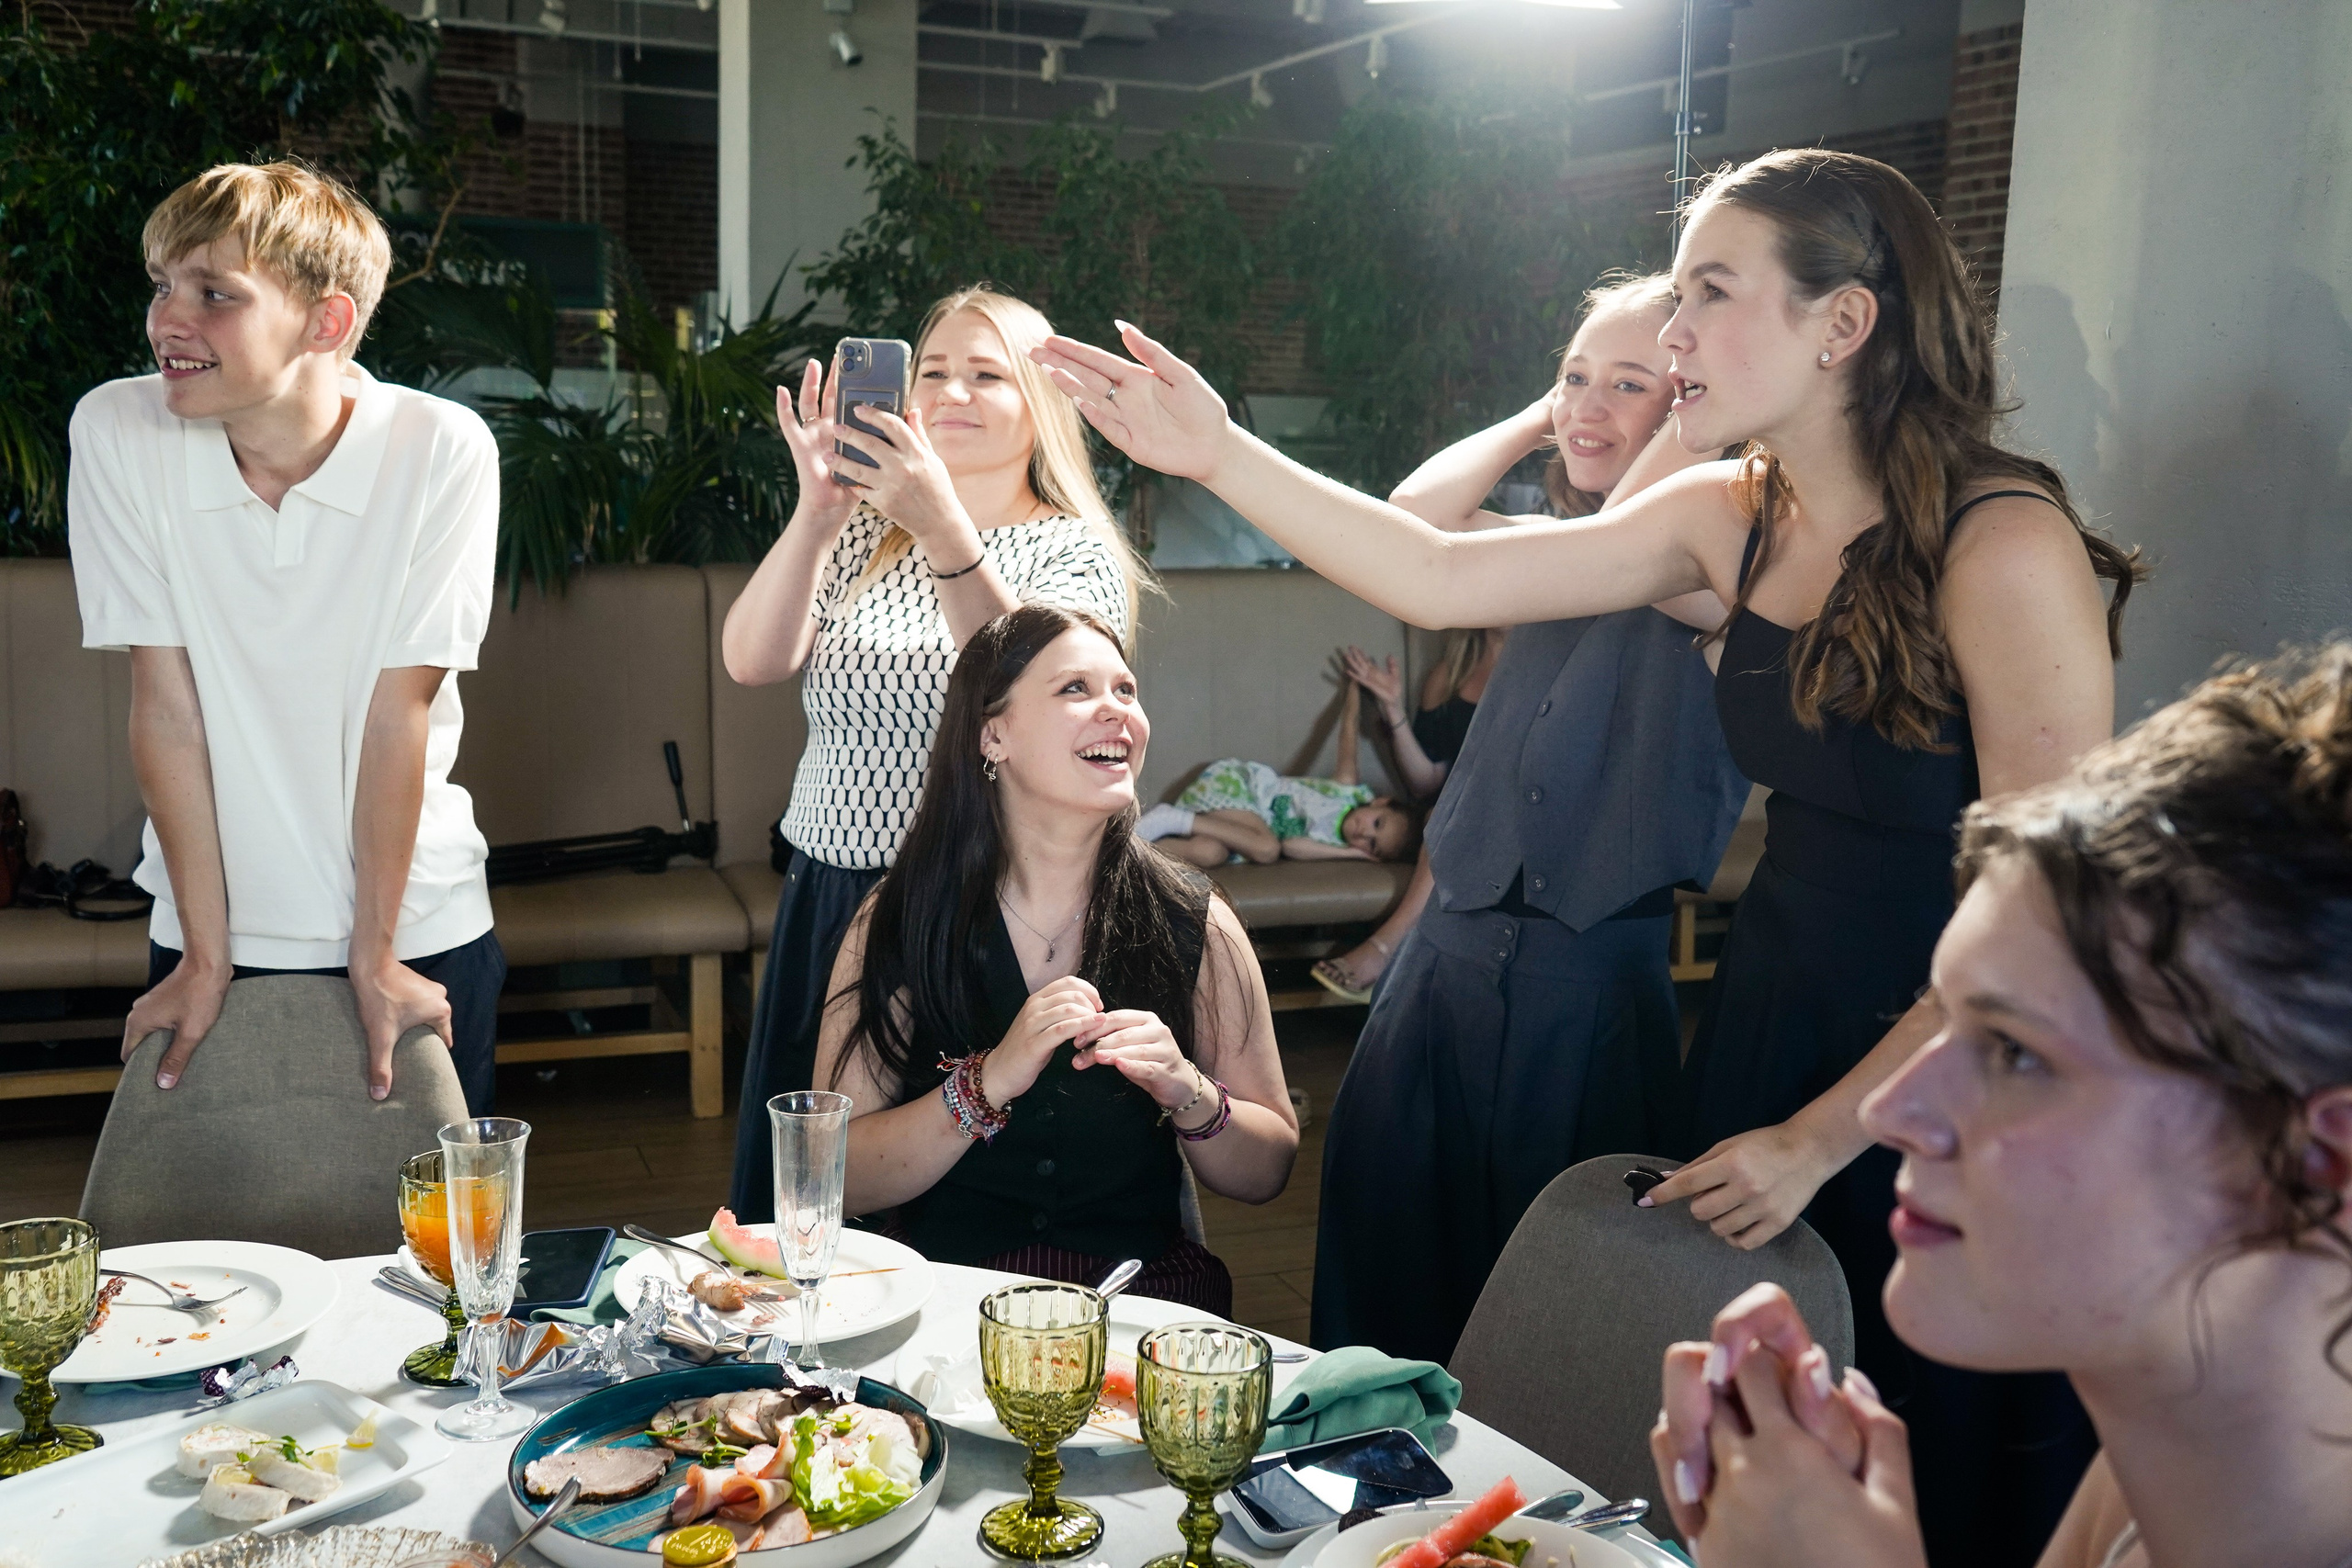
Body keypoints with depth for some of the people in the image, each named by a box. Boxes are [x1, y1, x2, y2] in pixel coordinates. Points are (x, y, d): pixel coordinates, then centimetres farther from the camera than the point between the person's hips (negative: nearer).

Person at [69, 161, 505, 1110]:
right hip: (210, 928, 1)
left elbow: (399, 708, -15)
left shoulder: (442, 450, -16)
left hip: (419, 927, -1)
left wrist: (374, 957, -11)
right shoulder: (116, 433, -11)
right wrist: (206, 956, -9)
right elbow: (165, 701, -11)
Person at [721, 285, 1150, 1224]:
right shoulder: (864, 532, 11)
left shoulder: (1076, 553, 0)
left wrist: (943, 528, -31)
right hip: (830, 899, 4)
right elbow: (752, 661, -5)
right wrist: (817, 512, -19)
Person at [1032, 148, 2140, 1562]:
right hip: (1769, 1012, 6)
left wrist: (1819, 1138, -17)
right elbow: (1439, 576, -2)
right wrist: (1219, 454, -9)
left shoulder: (2005, 551, -21)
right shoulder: (1733, 517, -2)